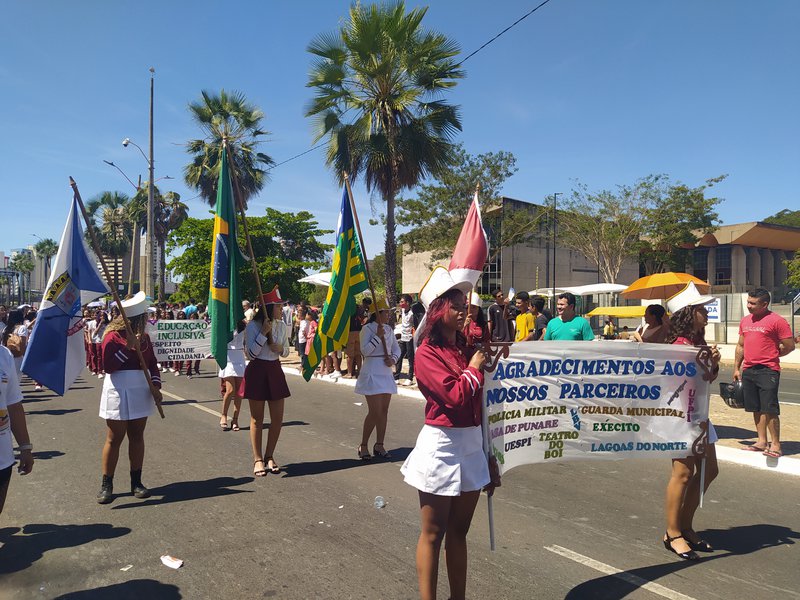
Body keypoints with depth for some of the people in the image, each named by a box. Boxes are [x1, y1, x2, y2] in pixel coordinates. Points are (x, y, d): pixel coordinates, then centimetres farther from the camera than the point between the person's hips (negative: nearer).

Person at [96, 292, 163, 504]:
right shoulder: (113, 336, -10)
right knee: (114, 438, 1)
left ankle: (136, 482, 18)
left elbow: (152, 364, 7)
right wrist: (128, 347, -22)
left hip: (141, 390, 5)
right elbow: (108, 366, -17)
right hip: (119, 391, -5)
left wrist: (156, 386, -7)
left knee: (137, 436, 10)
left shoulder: (144, 337, 7)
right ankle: (106, 484, 13)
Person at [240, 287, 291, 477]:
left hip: (275, 371, 5)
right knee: (257, 419, 5)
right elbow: (252, 353, -15)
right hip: (257, 371, -5)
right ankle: (258, 459, 16)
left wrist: (280, 349, -10)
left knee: (277, 418, 4)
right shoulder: (253, 326, -11)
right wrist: (263, 333, -21)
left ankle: (269, 456, 20)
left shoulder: (282, 326, 4)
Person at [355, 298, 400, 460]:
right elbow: (365, 351, -15)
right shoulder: (367, 329, -8)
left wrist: (393, 359, -4)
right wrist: (378, 336, -19)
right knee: (375, 412, -8)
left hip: (386, 372, 7)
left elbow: (396, 348, 15)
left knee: (384, 411, 8)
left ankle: (379, 446, 18)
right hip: (372, 373, -7)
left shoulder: (389, 329, 10)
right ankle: (363, 446, 8)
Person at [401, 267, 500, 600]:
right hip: (441, 445, -7)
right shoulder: (427, 353, -12)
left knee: (459, 531, 17)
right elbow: (455, 396, -21)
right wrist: (474, 368, -7)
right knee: (433, 534, 5)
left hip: (471, 444, 7)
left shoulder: (467, 349, 10)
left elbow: (480, 401, 11)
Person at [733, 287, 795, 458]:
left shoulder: (777, 321, -8)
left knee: (770, 409, -6)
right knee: (756, 409, 11)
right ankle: (762, 441, 20)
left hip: (768, 371, -7)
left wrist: (770, 355, 6)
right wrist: (736, 368, 17)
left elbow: (789, 346, -6)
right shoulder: (745, 321, 13)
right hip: (748, 371, 7)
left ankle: (775, 444, 3)